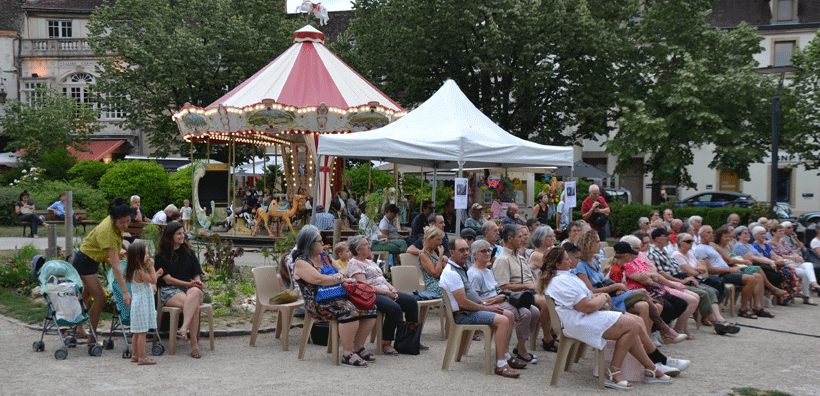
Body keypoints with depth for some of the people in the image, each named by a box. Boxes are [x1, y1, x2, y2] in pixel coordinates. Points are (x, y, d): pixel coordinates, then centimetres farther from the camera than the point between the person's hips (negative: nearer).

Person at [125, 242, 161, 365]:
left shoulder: (134, 271, 11)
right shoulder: (140, 272, -19)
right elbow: (153, 281, -17)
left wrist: (155, 274, 21)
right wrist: (151, 267, -12)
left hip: (137, 303, 10)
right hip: (142, 304, -10)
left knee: (137, 333, 16)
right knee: (142, 332, -5)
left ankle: (134, 356, 23)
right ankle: (142, 358, -2)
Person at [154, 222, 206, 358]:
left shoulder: (189, 253, 22)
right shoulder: (160, 257, 9)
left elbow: (197, 274, 17)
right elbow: (168, 279, -2)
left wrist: (197, 283, -8)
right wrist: (188, 284, -13)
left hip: (190, 288, 3)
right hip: (169, 291, -3)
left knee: (195, 292, -38)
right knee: (194, 304, -36)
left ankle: (184, 329, -50)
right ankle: (194, 344, -43)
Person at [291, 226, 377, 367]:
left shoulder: (323, 256, 19)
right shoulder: (301, 263, -6)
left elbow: (341, 269, 24)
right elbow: (319, 280, -18)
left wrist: (340, 274, -2)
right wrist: (343, 280, -10)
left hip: (337, 296, 8)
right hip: (317, 303, -8)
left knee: (369, 308, -8)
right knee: (348, 309, -34)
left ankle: (358, 347, 2)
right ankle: (348, 354, -26)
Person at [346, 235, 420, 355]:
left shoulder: (369, 261, 25)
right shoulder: (354, 264, -6)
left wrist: (391, 288, 3)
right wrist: (386, 292, -18)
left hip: (385, 292, 10)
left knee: (411, 301, -6)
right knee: (394, 308, -33)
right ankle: (386, 343, -22)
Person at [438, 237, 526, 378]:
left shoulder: (460, 268, 15)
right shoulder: (451, 273, -19)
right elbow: (463, 302, -23)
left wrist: (484, 303, 8)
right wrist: (486, 308, -14)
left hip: (473, 308, 11)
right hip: (463, 314, -11)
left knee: (509, 315, 10)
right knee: (503, 320, -24)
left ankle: (506, 357, 12)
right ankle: (500, 365, -24)